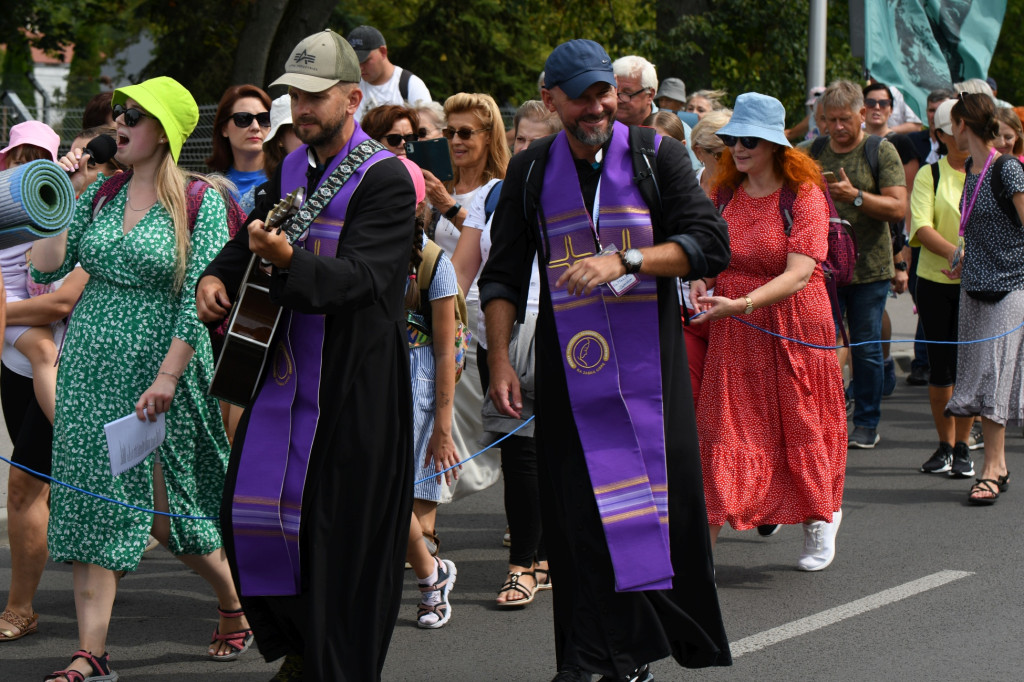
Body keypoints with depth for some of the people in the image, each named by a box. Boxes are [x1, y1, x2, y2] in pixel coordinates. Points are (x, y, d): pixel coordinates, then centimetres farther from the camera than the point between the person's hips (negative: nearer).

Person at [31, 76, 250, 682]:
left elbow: (200, 299, -13)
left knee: (167, 508, 4)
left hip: (160, 366, -5)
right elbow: (46, 269, 4)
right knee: (93, 503, -1)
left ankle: (237, 606, 29)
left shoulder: (200, 203, -8)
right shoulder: (100, 194, 8)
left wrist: (167, 377, -19)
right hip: (91, 367, 5)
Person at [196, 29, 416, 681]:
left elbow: (359, 276, -23)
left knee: (342, 534, -4)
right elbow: (247, 239, 23)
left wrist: (289, 259, -39)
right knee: (249, 507, 8)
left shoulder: (384, 177, -12)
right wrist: (217, 276, 1)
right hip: (285, 370, 8)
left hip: (354, 384, -8)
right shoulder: (292, 167, 12)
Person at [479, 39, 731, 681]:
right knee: (579, 512, -3)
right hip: (569, 365, 1)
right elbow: (502, 275, 11)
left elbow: (710, 244, -6)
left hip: (650, 361, -1)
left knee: (662, 498, -2)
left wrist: (625, 259, -18)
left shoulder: (657, 156, 2)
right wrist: (500, 359, 0)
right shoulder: (531, 172, 8)